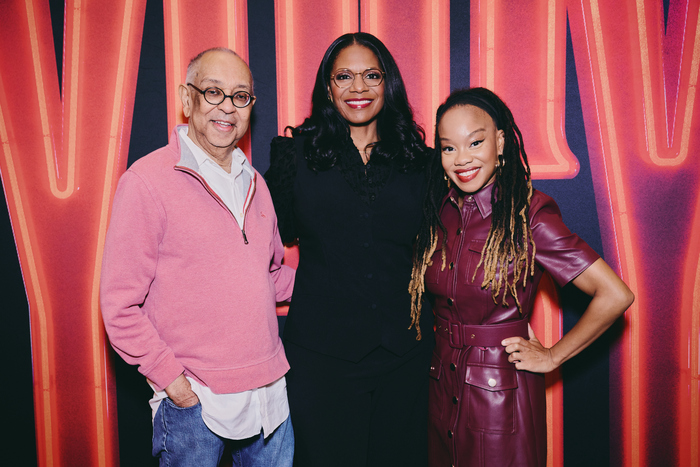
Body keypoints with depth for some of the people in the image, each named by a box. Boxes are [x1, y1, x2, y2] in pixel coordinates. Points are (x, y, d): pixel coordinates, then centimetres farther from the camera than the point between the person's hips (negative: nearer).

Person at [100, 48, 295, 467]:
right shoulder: (146, 182, -11)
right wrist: (169, 375, -13)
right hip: (192, 401, -6)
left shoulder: (254, 183, 10)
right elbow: (120, 306, -11)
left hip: (269, 391, 6)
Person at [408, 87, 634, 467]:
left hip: (502, 398, -5)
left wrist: (552, 357, -11)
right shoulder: (439, 212, -1)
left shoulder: (529, 214, -17)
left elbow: (616, 296, -19)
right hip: (442, 392, 5)